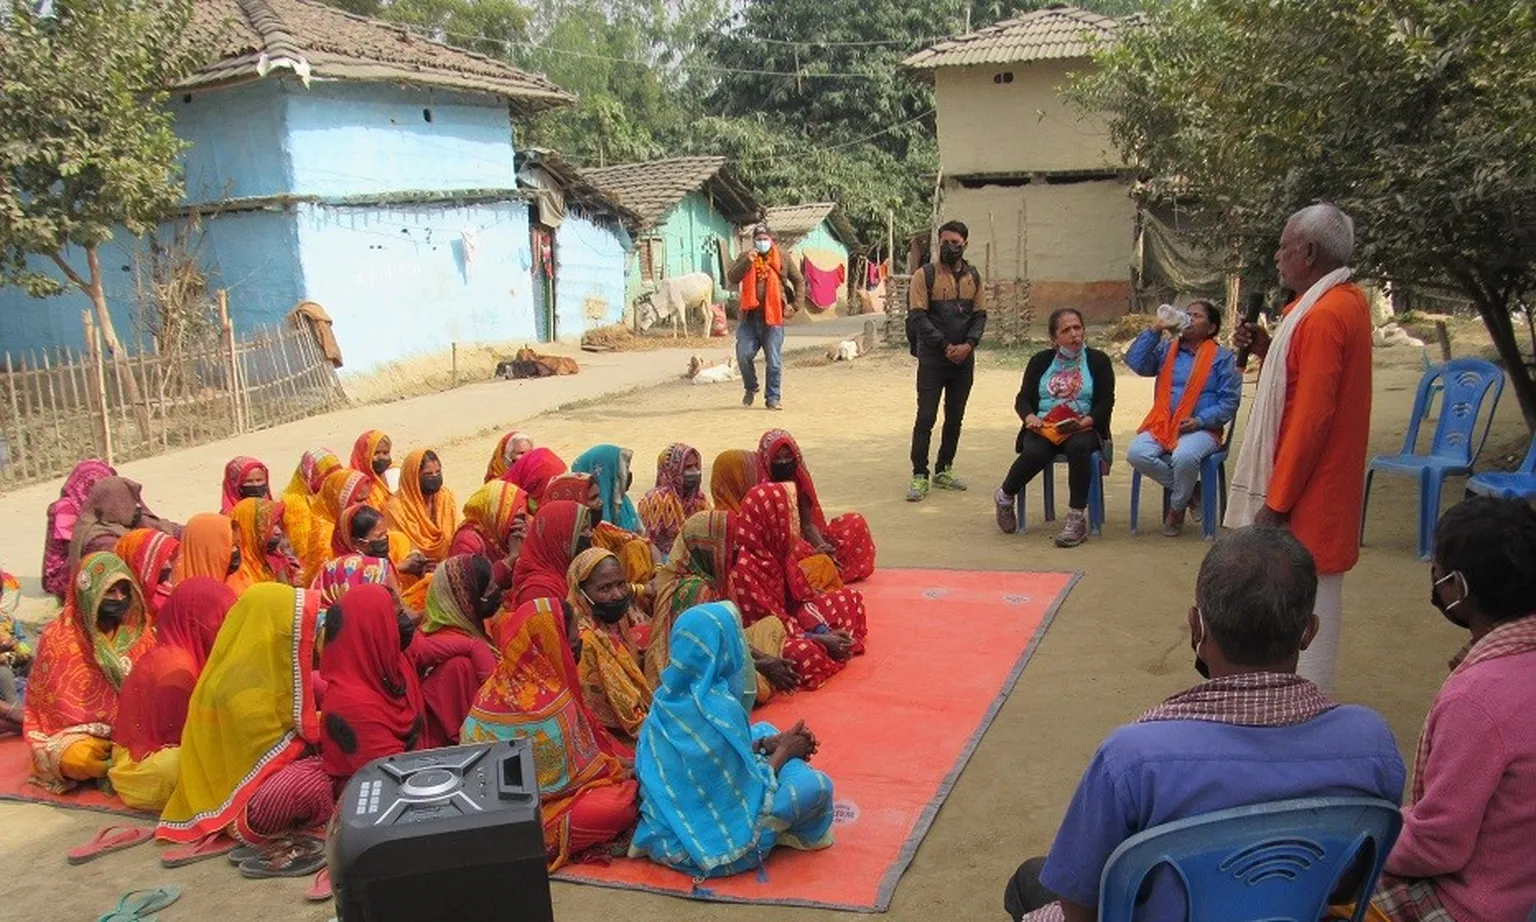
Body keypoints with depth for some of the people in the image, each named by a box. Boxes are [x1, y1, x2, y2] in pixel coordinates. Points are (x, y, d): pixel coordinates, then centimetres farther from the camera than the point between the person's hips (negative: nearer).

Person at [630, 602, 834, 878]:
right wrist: (783, 751, -2)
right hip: (707, 841, -9)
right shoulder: (719, 708, -27)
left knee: (764, 730, 18)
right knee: (816, 785, -11)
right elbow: (750, 789, -18)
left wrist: (771, 743, 3)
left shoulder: (670, 695, -3)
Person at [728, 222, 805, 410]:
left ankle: (774, 398, 10)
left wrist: (795, 305, 2)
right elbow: (731, 278, -3)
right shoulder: (745, 257, 9)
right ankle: (751, 388, 19)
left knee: (773, 360, 0)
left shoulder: (782, 258, 7)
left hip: (773, 316, -1)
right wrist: (746, 262, -16)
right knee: (744, 354, -6)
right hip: (750, 316, 1)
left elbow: (799, 281, 12)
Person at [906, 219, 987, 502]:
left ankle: (944, 471, 23)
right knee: (926, 418, -6)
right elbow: (918, 317, -11)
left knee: (955, 418, 11)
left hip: (964, 359, 5)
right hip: (932, 358, -4)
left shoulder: (973, 276, 8)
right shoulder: (925, 275, -5)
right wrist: (946, 345, -15)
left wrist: (969, 344, -10)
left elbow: (980, 315, 7)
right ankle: (919, 476, -1)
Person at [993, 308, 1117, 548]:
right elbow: (1023, 398, 11)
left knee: (1078, 447, -38)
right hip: (1044, 428, 1)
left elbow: (1106, 402, 2)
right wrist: (1030, 416, -12)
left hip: (1083, 429, -1)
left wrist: (1086, 421, -17)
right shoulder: (1040, 361, 15)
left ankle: (1077, 519, -32)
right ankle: (1004, 497, -5)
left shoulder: (1097, 360, 10)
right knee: (1035, 453, -34)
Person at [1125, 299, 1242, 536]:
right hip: (1163, 424, 3)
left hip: (1201, 428, -3)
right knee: (1136, 453, -28)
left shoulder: (1222, 357, 8)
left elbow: (1229, 401, 0)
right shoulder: (1166, 350, 18)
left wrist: (1200, 421, -14)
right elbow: (1136, 362, 2)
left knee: (1184, 456, -37)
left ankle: (1177, 507, -5)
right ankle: (1188, 489, -3)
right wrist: (1154, 330, -2)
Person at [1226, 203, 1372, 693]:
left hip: (1306, 490, -10)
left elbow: (1311, 418, -24)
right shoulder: (1348, 300, 10)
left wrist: (1275, 502, -20)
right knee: (1311, 596, 18)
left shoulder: (1323, 316, -21)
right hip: (1325, 482, 10)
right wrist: (1268, 348, 5)